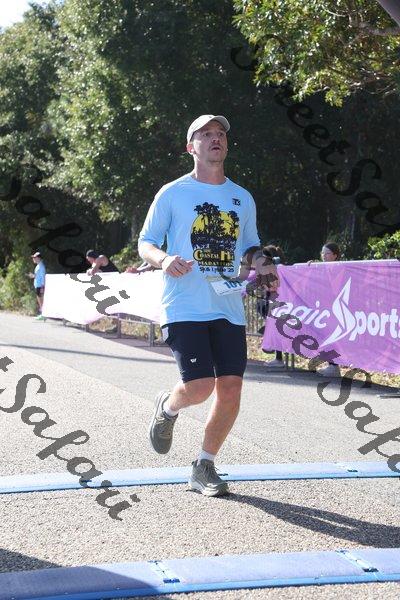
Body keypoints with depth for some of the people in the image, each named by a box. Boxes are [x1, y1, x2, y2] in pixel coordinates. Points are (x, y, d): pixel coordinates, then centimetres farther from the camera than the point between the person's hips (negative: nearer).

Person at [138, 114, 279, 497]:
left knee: (230, 388, -4)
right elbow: (145, 243, 4)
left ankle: (204, 467, 14)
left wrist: (261, 265, 2)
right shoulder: (172, 193, 3)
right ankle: (167, 408, 22)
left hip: (229, 308, 4)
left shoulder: (242, 199, 15)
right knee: (200, 386, -15)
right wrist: (164, 259, -18)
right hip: (184, 307, -4)